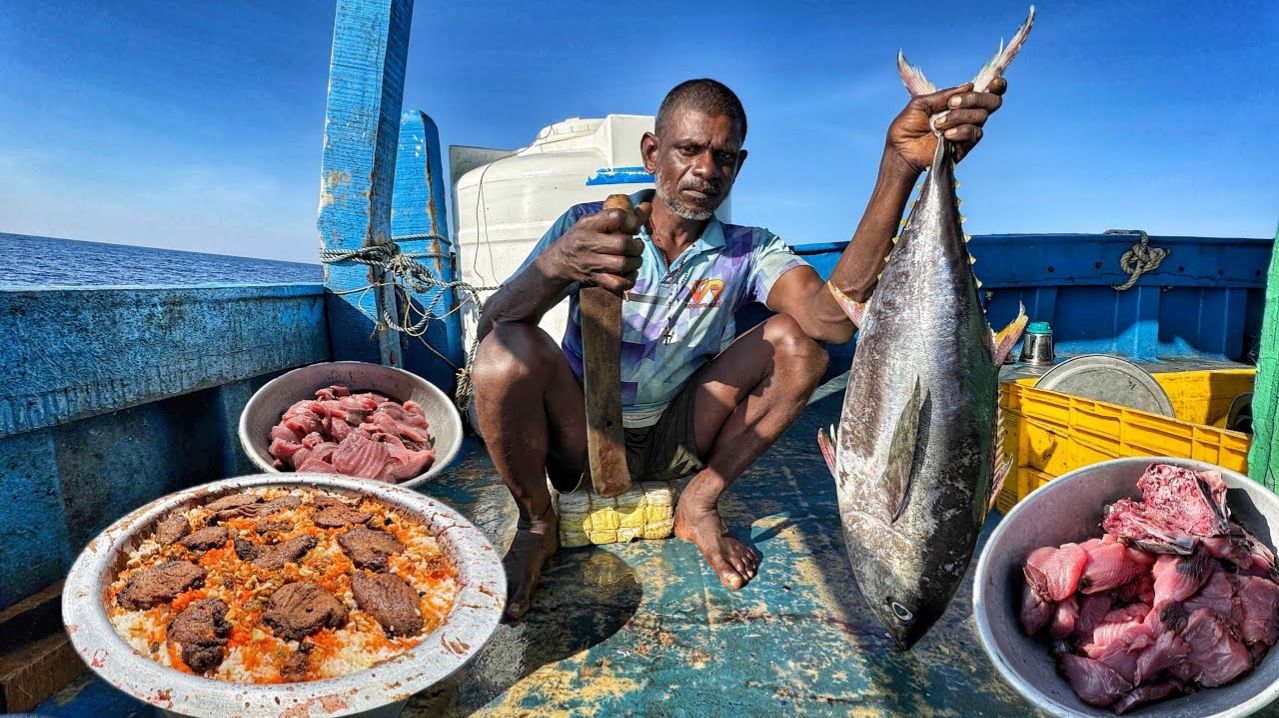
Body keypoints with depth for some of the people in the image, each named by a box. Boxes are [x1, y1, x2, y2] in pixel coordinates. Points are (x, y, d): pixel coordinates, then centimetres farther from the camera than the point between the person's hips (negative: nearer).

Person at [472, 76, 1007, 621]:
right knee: (510, 349, -31)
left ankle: (699, 506, -3)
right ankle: (537, 526, -3)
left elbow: (834, 318, -27)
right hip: (582, 442, -1)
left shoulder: (749, 252, -6)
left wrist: (900, 168, -36)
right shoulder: (587, 226, -9)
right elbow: (491, 326, -22)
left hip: (675, 442, 1)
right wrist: (555, 266, -45)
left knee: (796, 340, -17)